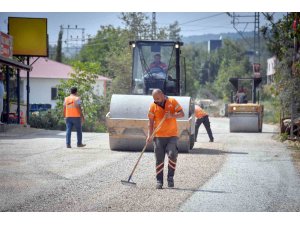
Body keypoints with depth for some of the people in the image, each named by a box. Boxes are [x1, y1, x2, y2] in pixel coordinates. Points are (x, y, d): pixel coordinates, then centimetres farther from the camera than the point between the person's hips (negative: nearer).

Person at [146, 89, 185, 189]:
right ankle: (159, 181, 9)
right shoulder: (153, 106, 1)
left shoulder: (172, 101, -2)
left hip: (172, 135, -1)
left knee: (172, 155, -16)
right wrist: (149, 135, -7)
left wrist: (172, 115, -22)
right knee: (159, 159, 1)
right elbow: (151, 122, 3)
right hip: (158, 136, 1)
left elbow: (182, 114, -4)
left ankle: (170, 177, -2)